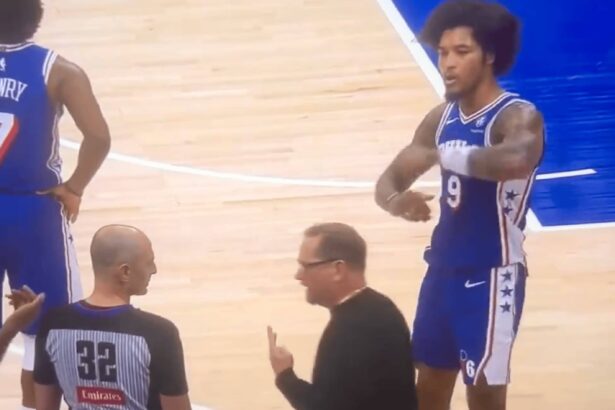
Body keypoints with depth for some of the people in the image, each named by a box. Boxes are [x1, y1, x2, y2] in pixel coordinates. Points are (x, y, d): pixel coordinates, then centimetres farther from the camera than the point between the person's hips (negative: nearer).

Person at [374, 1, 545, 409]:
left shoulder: (518, 116, -19)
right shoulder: (442, 118, 5)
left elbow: (517, 160, -43)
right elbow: (389, 180, 8)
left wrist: (442, 155, -32)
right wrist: (397, 201, -16)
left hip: (492, 277, -7)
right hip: (443, 269, 7)